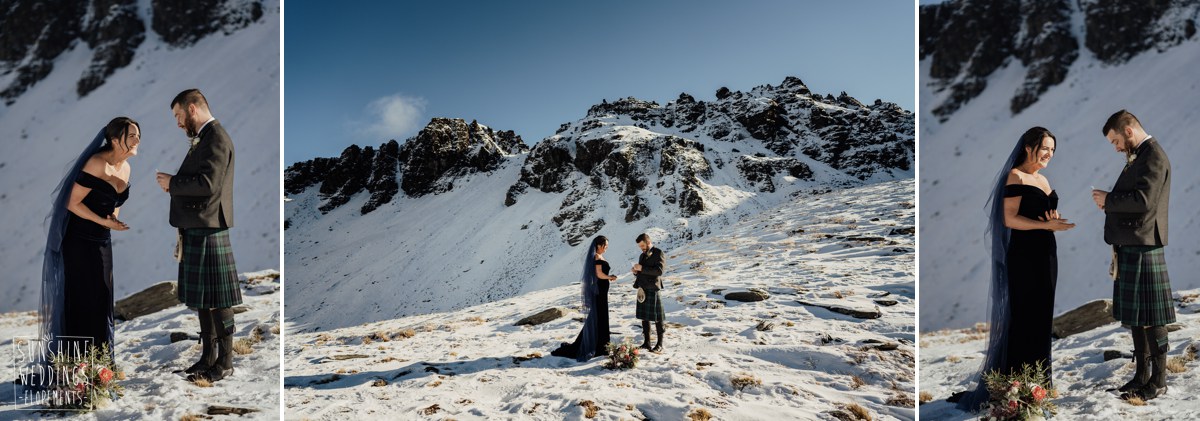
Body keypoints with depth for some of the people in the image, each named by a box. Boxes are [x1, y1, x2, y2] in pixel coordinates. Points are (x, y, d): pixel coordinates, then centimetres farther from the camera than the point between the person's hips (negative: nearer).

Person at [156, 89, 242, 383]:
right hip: (195, 229, 10)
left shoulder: (216, 138, -12)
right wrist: (174, 184, 6)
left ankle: (224, 363, 5)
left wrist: (173, 183, -10)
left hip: (208, 230, -10)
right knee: (201, 298, 15)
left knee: (216, 299, -3)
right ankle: (208, 356, 25)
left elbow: (208, 183, -22)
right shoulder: (202, 139, 19)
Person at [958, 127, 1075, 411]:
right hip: (1024, 256, -8)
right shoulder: (1016, 176, -9)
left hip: (1046, 254, 8)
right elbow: (1009, 219, -17)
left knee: (1043, 319, 11)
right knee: (1023, 320, -3)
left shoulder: (1043, 179, 16)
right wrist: (1046, 224, -25)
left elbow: (1048, 213, 23)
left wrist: (1057, 222, 1)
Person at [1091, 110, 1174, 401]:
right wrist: (1110, 204, 5)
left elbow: (1144, 201, -22)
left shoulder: (1154, 156, -12)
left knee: (1149, 317, -2)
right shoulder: (1138, 157, 19)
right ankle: (1142, 375, 24)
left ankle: (1158, 381, 8)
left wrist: (1109, 199, -10)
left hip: (1143, 248, -10)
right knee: (1134, 315, 14)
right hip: (1128, 246, 10)